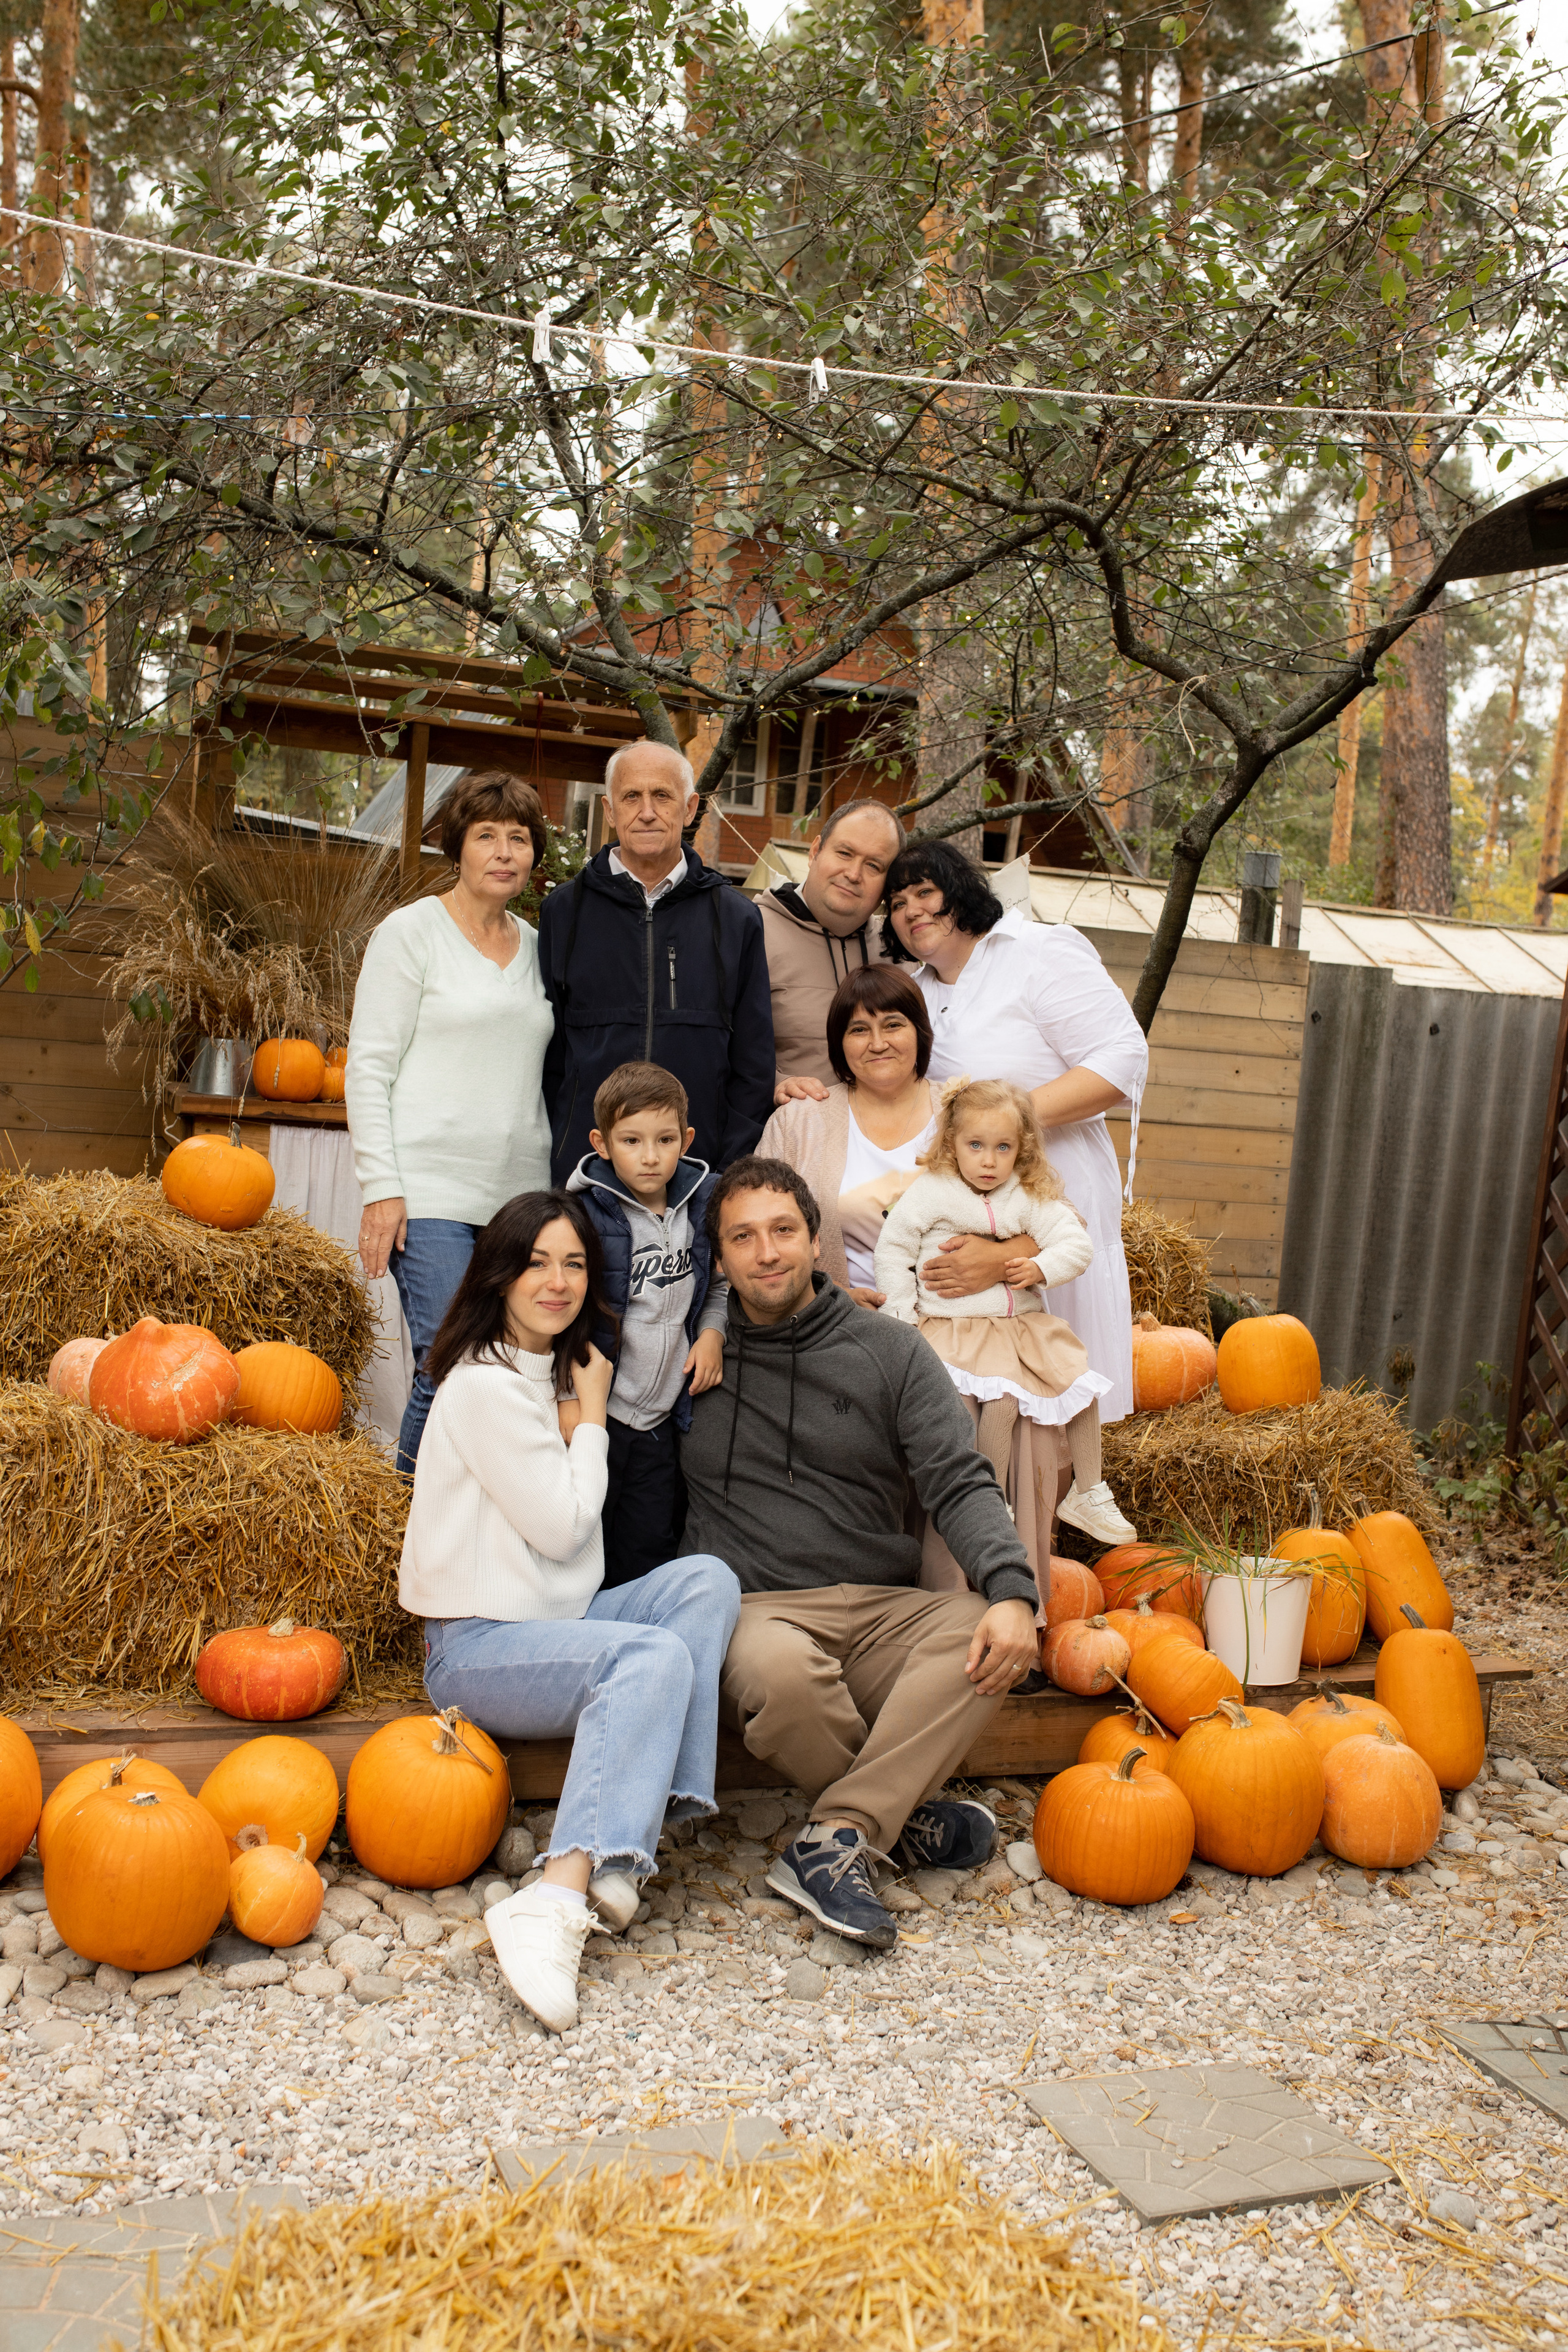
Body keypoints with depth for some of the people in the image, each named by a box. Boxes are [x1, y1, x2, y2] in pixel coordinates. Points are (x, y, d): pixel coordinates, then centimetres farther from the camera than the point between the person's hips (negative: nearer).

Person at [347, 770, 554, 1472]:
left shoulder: (537, 946, 17)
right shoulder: (411, 931, 2)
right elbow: (368, 1069, -2)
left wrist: (554, 1192, 14)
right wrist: (382, 1188, -10)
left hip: (521, 1196, 5)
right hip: (431, 1196, -5)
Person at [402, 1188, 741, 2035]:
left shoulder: (557, 1372, 17)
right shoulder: (485, 1384, -12)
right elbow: (561, 1525, -12)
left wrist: (581, 1414, 6)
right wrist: (590, 1418, -1)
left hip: (557, 1622, 9)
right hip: (478, 1647, -9)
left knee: (707, 1578, -16)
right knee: (656, 1655, -32)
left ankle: (616, 1861, -26)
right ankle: (555, 1906, -41)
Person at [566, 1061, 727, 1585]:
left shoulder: (702, 1205, 2)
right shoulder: (585, 1214, -13)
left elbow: (721, 1282, 19)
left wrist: (713, 1332, 1)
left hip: (663, 1418, 4)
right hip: (597, 1410, -4)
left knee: (650, 1552, 13)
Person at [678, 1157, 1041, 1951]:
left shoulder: (889, 1350, 8)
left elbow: (960, 1484, -2)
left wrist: (1012, 1591, -18)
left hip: (883, 1610, 2)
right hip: (757, 1609, -1)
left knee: (988, 1640, -29)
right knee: (780, 1669, -37)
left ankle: (836, 1839, -27)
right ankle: (903, 1816, -9)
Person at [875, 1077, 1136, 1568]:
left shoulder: (1032, 1198, 6)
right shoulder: (930, 1192, -3)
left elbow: (1077, 1243, 3)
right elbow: (893, 1250, 0)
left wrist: (1042, 1267, -17)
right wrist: (902, 1317, -4)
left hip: (1023, 1322, 5)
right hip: (957, 1327, -5)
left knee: (1083, 1385, -3)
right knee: (1003, 1398, -28)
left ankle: (1087, 1494, 15)